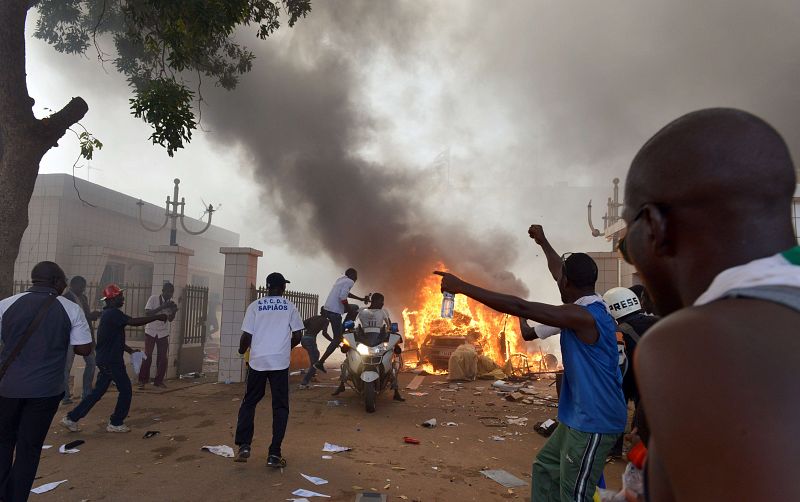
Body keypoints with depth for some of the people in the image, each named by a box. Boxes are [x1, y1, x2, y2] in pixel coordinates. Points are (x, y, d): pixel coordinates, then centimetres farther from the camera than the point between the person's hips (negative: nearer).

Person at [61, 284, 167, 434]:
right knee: (126, 391, 2)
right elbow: (134, 321, -29)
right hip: (112, 361, -10)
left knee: (98, 391, 15)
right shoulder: (113, 313, -17)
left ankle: (72, 418, 17)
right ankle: (116, 424, 11)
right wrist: (157, 317, -24)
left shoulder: (109, 314, 15)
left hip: (105, 360, 10)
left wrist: (130, 350, 16)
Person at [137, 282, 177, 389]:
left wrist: (174, 311, -23)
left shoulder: (171, 303, -2)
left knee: (163, 358, 1)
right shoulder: (153, 298, -12)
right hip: (151, 332, -3)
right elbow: (147, 313, -22)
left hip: (163, 333, 3)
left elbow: (170, 319, -3)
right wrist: (161, 307, -31)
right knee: (148, 357, -3)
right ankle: (142, 381, 10)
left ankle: (159, 380, 12)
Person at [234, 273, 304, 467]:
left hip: (258, 361, 1)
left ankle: (244, 446, 7)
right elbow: (298, 333, 2)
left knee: (249, 403, 16)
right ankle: (274, 454, 4)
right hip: (280, 361, 0)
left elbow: (247, 335, -2)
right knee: (280, 407, 6)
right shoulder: (289, 307, 2)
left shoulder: (255, 306, 1)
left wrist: (242, 349, 18)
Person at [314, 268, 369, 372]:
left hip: (327, 309, 9)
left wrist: (361, 299, 36)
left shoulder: (341, 279, 18)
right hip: (334, 312, -9)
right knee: (337, 339, -3)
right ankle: (320, 363, -6)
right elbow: (343, 297, -22)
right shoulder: (349, 282, -8)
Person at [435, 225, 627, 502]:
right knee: (545, 468, 20)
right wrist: (543, 242, 36)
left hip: (593, 423, -10)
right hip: (580, 418, 10)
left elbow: (519, 307, -31)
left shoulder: (583, 315, -25)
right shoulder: (591, 308, 4)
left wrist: (462, 287, -29)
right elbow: (562, 272, 21)